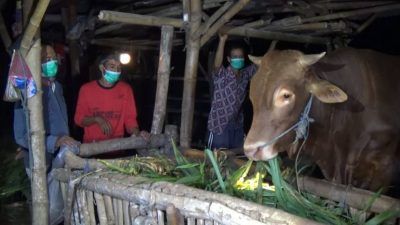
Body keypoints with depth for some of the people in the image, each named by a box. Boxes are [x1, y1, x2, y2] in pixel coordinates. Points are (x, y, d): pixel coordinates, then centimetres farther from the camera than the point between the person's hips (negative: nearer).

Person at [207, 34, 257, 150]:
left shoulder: (245, 74, 7)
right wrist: (222, 41, -37)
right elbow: (217, 64, -30)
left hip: (237, 125, 6)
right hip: (219, 125, -6)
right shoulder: (221, 75, -9)